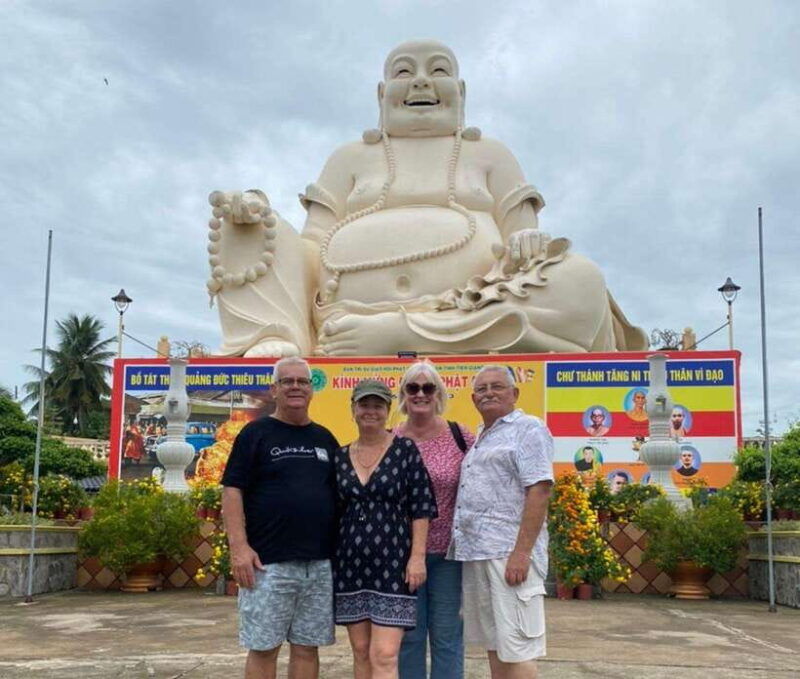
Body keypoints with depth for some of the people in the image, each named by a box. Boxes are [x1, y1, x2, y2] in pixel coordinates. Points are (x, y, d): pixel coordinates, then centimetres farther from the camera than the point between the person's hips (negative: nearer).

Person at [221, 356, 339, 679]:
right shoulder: (255, 433, 0)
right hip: (267, 563, -4)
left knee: (307, 647, 9)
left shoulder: (325, 438, 14)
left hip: (320, 563, 4)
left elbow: (341, 494, 18)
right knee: (263, 648, 2)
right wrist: (238, 546, -15)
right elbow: (232, 490, -6)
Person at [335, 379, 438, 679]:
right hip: (350, 566, 4)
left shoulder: (405, 450, -2)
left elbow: (421, 507, -4)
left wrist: (417, 556, -11)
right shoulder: (340, 457, 9)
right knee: (361, 652, 10)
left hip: (392, 565, -4)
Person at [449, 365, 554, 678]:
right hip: (475, 553, 9)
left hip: (509, 553, -8)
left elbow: (539, 490, -14)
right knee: (493, 644, 14)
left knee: (516, 648, -6)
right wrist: (461, 547, 15)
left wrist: (522, 552, -21)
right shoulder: (479, 437, 21)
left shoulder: (528, 429, -4)